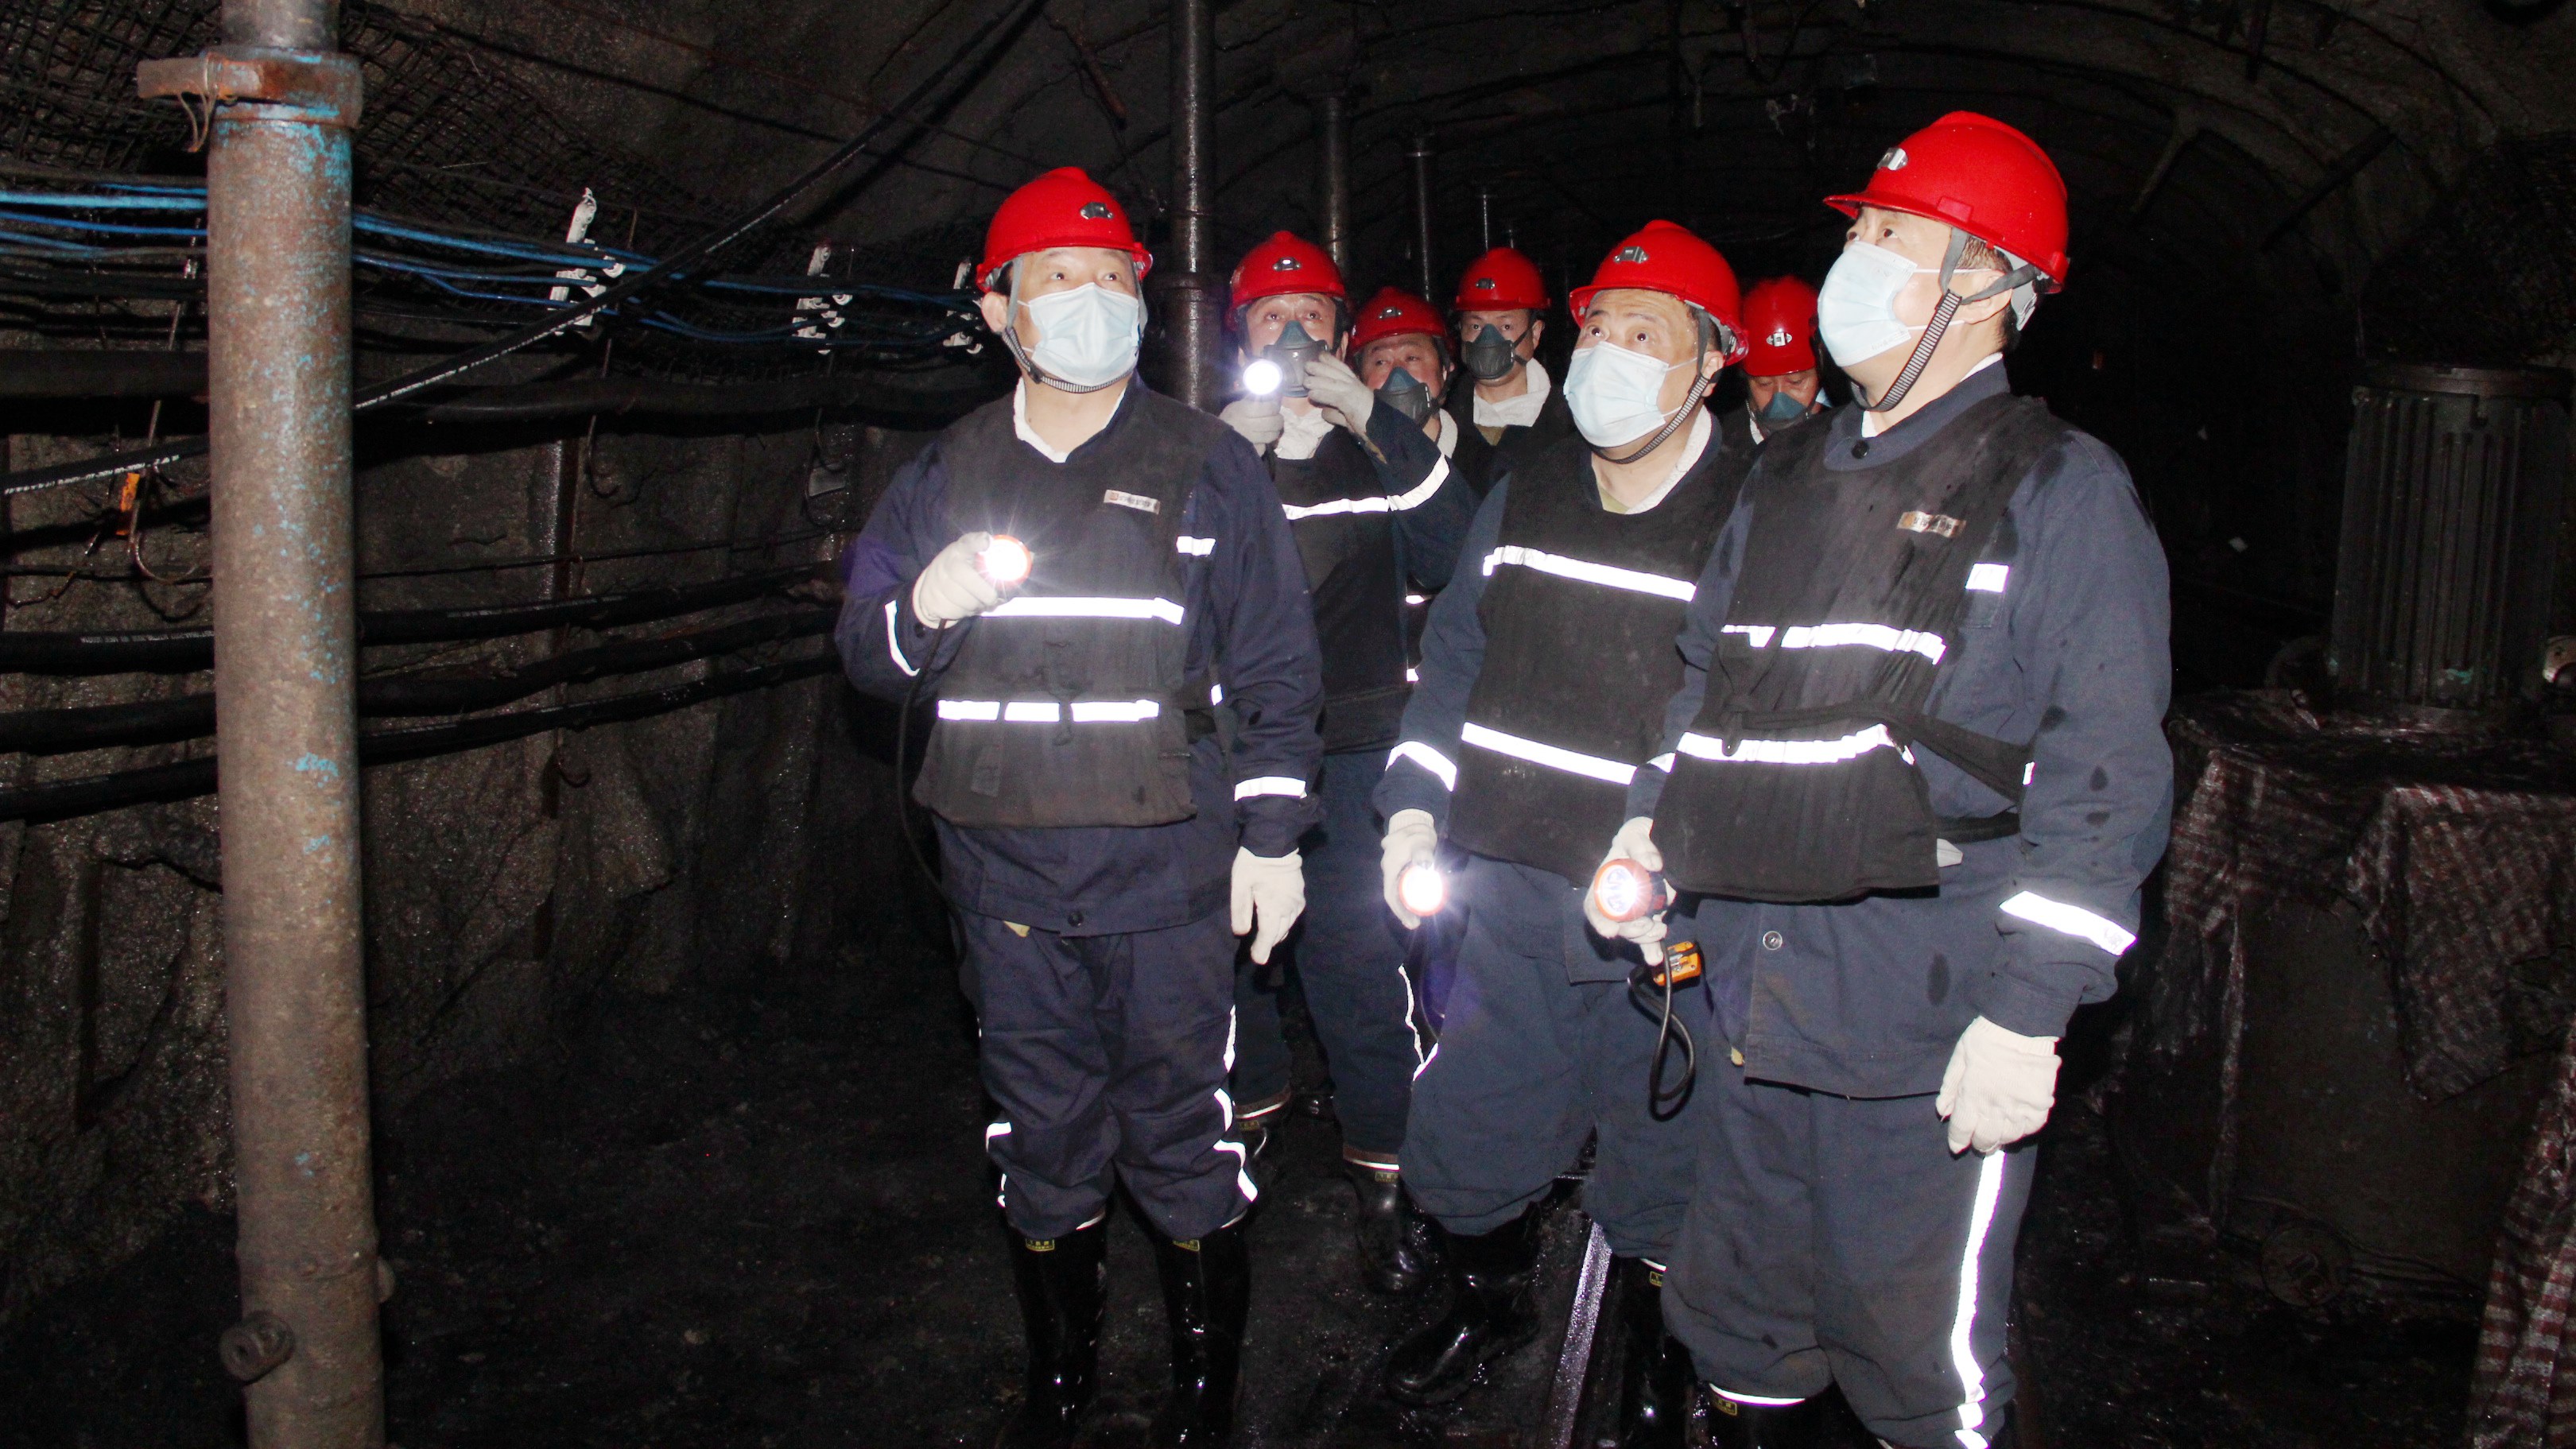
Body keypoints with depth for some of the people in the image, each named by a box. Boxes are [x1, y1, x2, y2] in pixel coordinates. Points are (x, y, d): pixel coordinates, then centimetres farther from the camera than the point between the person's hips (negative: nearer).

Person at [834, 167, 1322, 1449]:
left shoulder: (1208, 466, 4)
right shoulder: (948, 471, 10)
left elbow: (1276, 668, 4)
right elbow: (863, 650, 11)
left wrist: (1271, 835, -2)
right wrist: (922, 610, -12)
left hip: (1168, 870, -2)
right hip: (1006, 874, 3)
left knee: (1181, 1140, 4)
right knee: (1041, 1141, 13)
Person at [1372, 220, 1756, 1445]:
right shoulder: (1522, 498, 7)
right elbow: (1454, 658, 16)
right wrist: (1416, 807, 6)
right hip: (1508, 890, 4)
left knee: (1657, 1158, 12)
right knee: (1472, 1127, 17)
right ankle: (1490, 1305, 45)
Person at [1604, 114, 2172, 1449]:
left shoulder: (2061, 488, -5)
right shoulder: (1788, 476, 15)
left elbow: (2104, 773, -11)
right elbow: (1706, 676, 25)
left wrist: (2030, 1012, -17)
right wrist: (1651, 824, 10)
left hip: (1926, 1022, -6)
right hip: (1747, 980, 6)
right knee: (1744, 1335, 19)